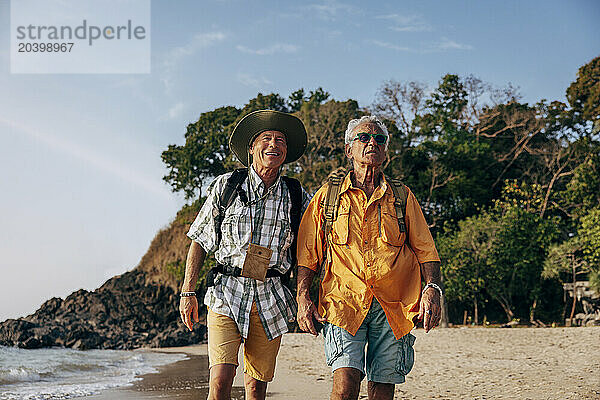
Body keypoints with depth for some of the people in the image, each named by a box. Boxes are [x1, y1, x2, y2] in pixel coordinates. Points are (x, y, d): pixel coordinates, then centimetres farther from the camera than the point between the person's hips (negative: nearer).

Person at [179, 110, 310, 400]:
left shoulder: (296, 196, 7)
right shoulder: (226, 186, 4)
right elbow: (200, 241, 7)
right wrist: (188, 292, 0)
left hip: (271, 299, 2)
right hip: (227, 293, -2)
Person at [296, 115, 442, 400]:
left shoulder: (402, 197, 15)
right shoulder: (328, 195, 12)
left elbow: (425, 249, 12)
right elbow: (307, 253, 11)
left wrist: (432, 289, -4)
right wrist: (303, 298, 0)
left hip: (393, 307, 2)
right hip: (344, 300, -2)